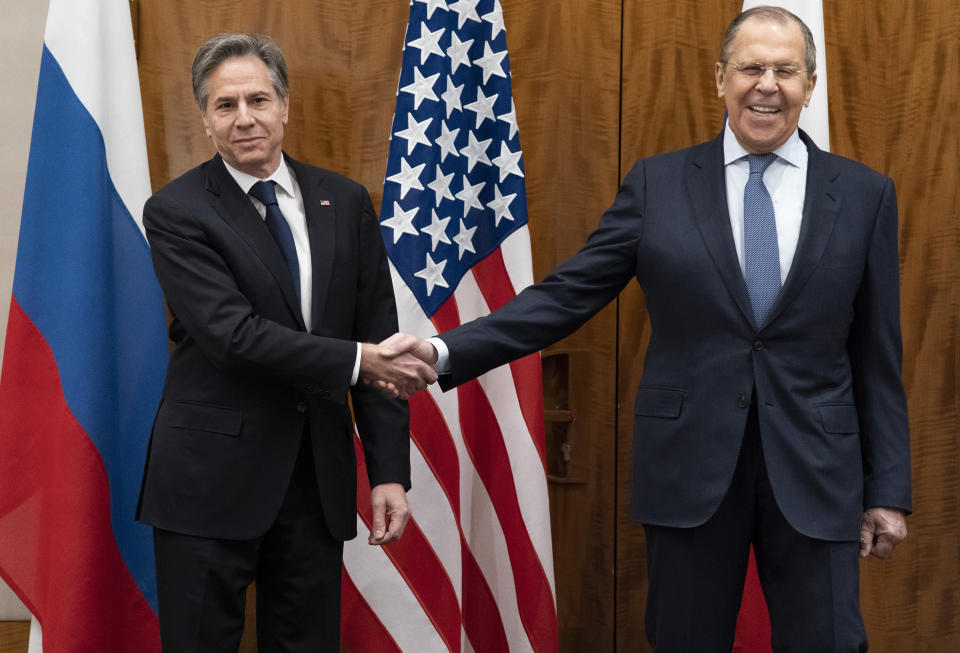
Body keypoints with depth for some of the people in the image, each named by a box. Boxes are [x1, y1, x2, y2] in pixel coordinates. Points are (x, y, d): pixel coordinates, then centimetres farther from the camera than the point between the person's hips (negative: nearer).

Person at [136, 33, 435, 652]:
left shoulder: (345, 202, 6)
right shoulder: (176, 212, -6)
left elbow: (379, 334, 5)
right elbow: (234, 334, -17)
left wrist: (389, 471, 0)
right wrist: (357, 360, -19)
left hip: (319, 476, 4)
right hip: (213, 477, -3)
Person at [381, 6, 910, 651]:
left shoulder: (865, 194, 3)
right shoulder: (657, 184, 2)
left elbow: (877, 356, 5)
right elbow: (567, 295, -1)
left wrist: (889, 489, 4)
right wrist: (445, 350, -12)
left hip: (815, 474, 0)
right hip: (689, 469, 0)